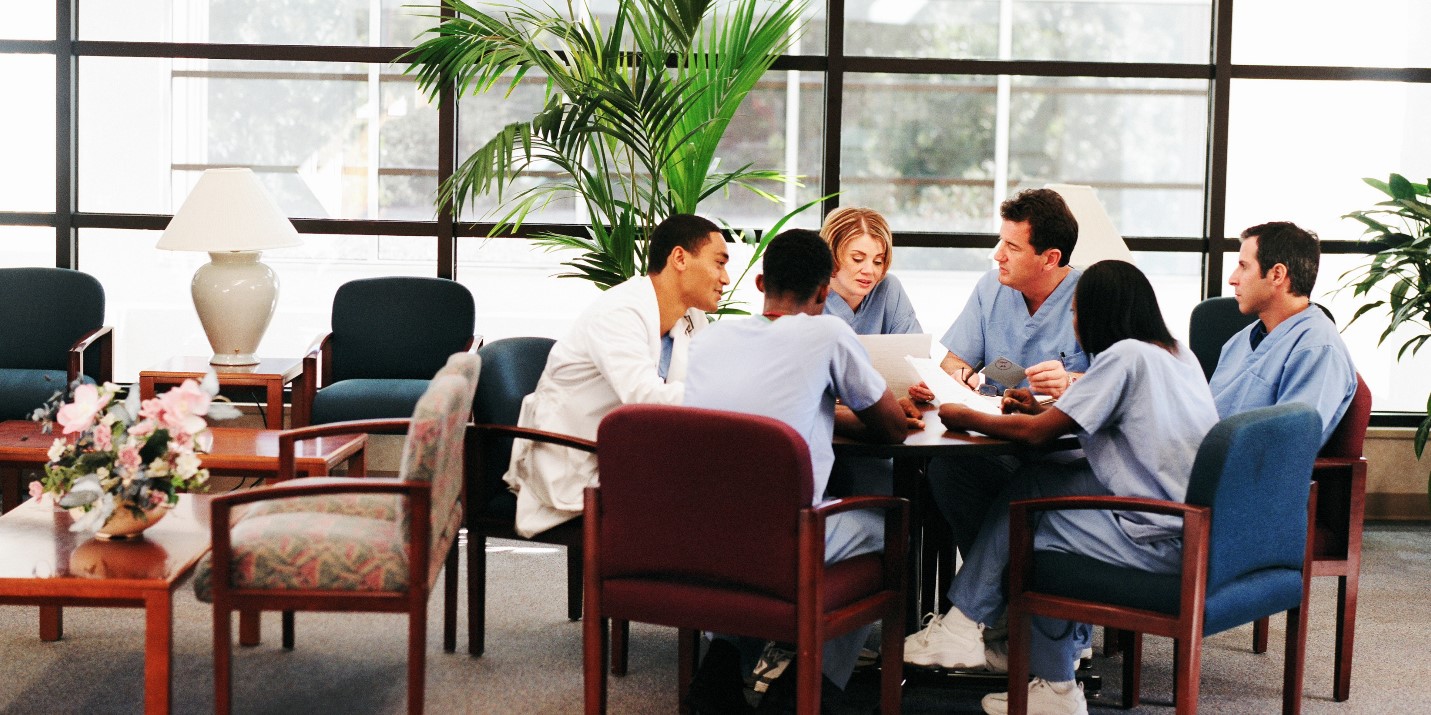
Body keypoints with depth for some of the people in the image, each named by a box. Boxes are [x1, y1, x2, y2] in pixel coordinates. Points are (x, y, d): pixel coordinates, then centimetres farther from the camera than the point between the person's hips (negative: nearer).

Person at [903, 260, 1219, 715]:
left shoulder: (1125, 355, -12)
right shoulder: (1178, 354, 14)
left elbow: (1035, 433, -11)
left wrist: (965, 417, 4)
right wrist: (1046, 410, 15)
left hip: (1163, 542, -9)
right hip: (1195, 528, 9)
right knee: (1034, 482, 11)